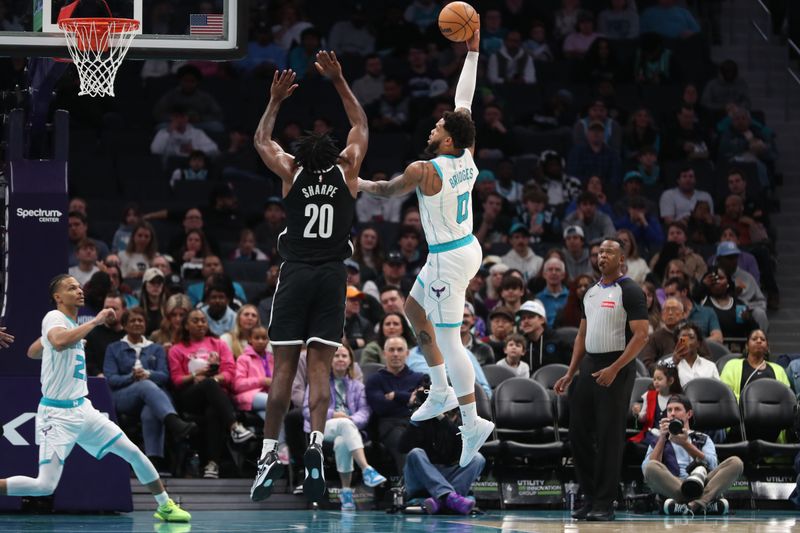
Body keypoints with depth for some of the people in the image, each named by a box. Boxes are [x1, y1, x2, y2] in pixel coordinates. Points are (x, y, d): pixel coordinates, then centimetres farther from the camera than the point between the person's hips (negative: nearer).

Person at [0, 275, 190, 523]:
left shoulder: (71, 324, 14)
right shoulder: (54, 318, -13)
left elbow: (32, 352, 28)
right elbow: (59, 342, -39)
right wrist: (95, 321, -32)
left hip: (82, 409, 9)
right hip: (57, 415, -9)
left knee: (134, 453, 7)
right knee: (45, 486, -17)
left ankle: (165, 506, 21)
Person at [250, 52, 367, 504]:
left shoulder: (292, 174, 4)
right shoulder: (347, 171, 5)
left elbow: (262, 140, 22)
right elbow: (361, 126, 19)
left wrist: (276, 101, 21)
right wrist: (339, 82, 20)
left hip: (295, 274, 0)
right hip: (332, 275, 0)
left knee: (284, 367, -1)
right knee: (321, 368, -2)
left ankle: (270, 454, -4)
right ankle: (316, 444, -20)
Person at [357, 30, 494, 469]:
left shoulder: (423, 171, -21)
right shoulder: (467, 157, -3)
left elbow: (387, 191, -1)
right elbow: (464, 102, 8)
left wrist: (356, 183, 17)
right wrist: (472, 51, 11)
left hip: (449, 259, -9)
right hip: (467, 248, 9)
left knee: (448, 341, -6)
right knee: (414, 308, 24)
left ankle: (472, 424, -7)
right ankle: (441, 393, 28)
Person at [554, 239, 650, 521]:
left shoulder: (630, 291, -8)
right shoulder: (591, 293, 15)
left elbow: (640, 335, -14)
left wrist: (614, 369, -21)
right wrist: (570, 373, 12)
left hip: (616, 368, -8)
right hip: (589, 366, 8)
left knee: (609, 436, -5)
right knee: (578, 431, 6)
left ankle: (604, 504, -1)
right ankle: (591, 497, 16)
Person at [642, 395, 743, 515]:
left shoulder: (703, 439, 26)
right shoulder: (658, 439, 25)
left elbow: (712, 465, 4)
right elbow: (648, 469, 5)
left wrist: (685, 444, -4)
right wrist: (662, 438, 1)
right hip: (672, 489, -1)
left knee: (735, 463, -21)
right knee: (652, 467, -31)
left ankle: (697, 503, -42)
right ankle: (706, 503, -39)